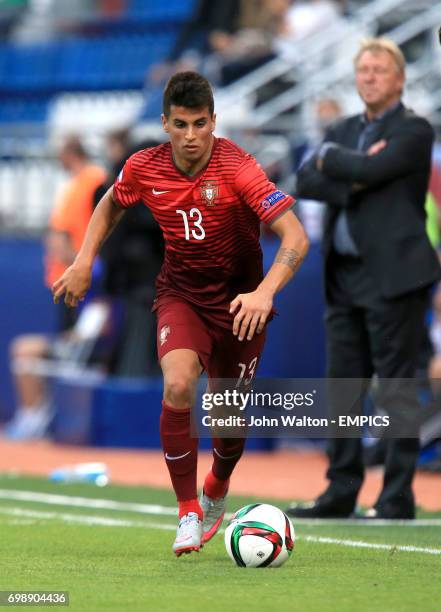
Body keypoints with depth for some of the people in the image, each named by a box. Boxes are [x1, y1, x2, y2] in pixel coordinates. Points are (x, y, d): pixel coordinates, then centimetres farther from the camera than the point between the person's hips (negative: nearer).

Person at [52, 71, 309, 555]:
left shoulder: (237, 168, -25)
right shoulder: (144, 168, -12)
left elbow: (295, 237, -31)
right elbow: (111, 204, 13)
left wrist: (264, 293, -45)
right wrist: (83, 262, 3)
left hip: (238, 299, -1)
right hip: (180, 293, 1)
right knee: (178, 386, -25)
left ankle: (216, 493, 42)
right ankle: (188, 514, -13)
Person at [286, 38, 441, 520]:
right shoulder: (343, 131, 18)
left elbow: (370, 170, -19)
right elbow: (306, 182, 5)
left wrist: (331, 156, -1)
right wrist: (353, 181, -11)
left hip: (393, 276, -7)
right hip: (344, 277, 7)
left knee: (395, 389, -6)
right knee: (341, 390, 9)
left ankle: (398, 497, -3)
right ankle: (341, 492, 16)